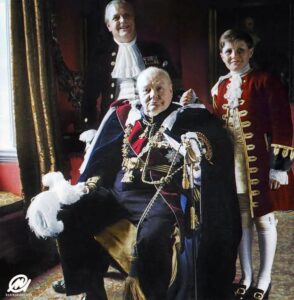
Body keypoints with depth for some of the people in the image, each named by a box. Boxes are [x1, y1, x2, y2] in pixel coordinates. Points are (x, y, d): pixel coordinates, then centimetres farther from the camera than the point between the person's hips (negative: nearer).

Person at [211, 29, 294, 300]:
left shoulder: (266, 81, -7)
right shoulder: (219, 88, 9)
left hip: (261, 162, -5)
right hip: (232, 164, 5)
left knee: (263, 218, 6)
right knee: (241, 219, 12)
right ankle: (247, 277, 27)